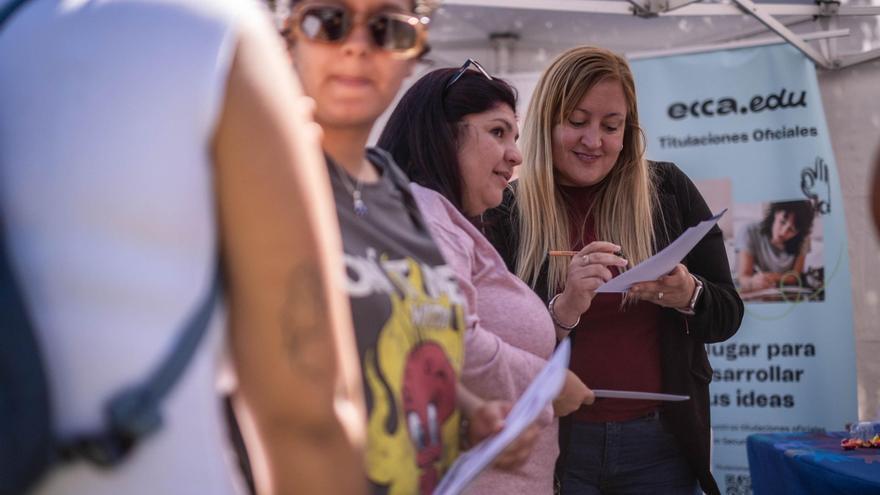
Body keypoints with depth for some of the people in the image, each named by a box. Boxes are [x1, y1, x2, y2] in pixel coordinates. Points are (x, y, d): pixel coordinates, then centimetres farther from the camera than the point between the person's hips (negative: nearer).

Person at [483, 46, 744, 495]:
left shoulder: (669, 191, 0)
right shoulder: (506, 214, -5)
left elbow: (728, 315, 3)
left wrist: (688, 295, -18)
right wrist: (562, 310, -25)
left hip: (660, 444, 2)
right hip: (554, 444, -1)